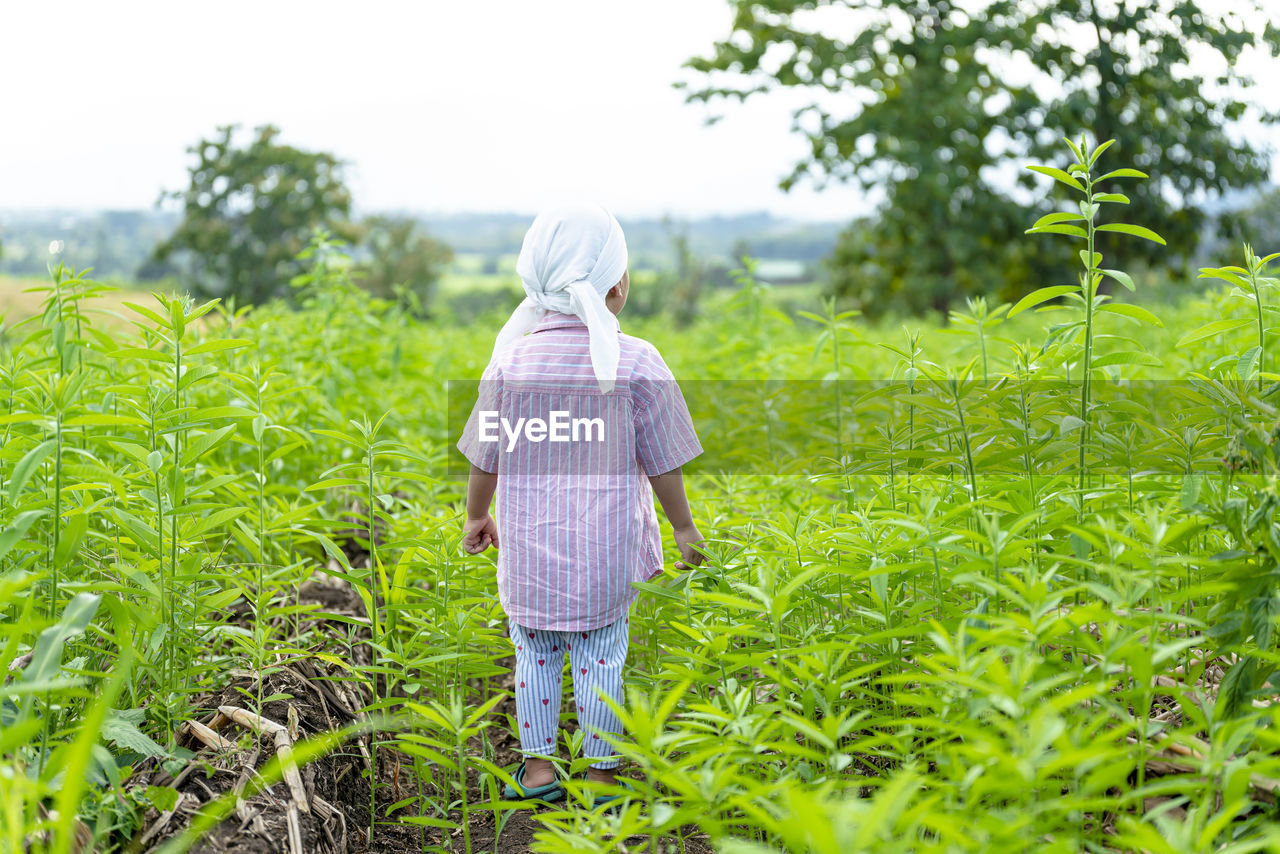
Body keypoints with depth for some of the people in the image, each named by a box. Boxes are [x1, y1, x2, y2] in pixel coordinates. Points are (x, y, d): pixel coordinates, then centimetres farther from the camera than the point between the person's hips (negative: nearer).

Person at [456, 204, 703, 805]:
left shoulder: (510, 361, -6)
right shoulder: (635, 363, -12)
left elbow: (485, 457, 3)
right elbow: (661, 462, -6)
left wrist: (476, 516, 20)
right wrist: (683, 528, 8)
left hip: (528, 548, 2)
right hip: (607, 552, -2)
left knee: (534, 653, 16)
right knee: (601, 660, 9)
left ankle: (538, 766, 23)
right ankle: (602, 774, 17)